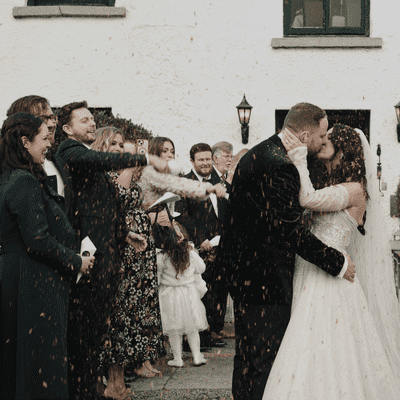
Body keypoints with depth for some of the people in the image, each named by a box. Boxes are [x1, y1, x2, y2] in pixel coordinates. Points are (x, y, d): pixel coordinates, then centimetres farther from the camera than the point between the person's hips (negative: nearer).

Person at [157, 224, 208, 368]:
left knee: (174, 330, 8)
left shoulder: (162, 257, -18)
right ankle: (197, 357, 17)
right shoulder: (191, 254, -8)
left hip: (170, 294, -3)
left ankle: (178, 360, 15)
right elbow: (201, 268, 9)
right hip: (189, 292, 3)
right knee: (192, 328, 14)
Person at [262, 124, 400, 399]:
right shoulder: (324, 183, 16)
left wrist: (299, 158, -15)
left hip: (330, 279, -7)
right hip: (308, 275, 7)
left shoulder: (355, 190, -7)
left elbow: (310, 200, -20)